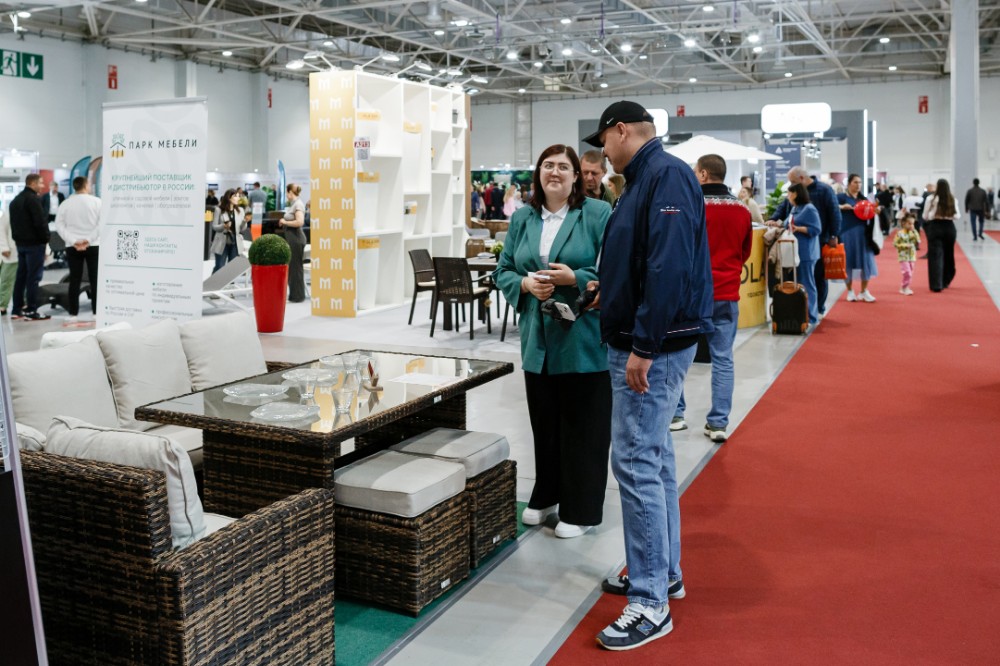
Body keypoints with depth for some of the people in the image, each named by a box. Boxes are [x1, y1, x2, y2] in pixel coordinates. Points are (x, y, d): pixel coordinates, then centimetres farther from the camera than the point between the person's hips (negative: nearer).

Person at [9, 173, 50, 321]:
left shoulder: (15, 200, 17)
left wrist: (18, 238, 17)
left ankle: (16, 310, 14)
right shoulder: (33, 199, -14)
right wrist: (46, 239, -10)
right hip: (34, 243, -9)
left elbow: (13, 223, 19)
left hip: (20, 242, 9)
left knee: (21, 276, 12)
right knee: (33, 277, -7)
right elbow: (40, 222, -20)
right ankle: (31, 311, -7)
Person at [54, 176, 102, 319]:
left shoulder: (66, 204, 2)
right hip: (93, 246, -2)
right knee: (95, 280, 2)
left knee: (74, 280, 5)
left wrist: (73, 241, -6)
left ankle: (73, 313, 5)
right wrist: (89, 240, -11)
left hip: (72, 247, 2)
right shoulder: (96, 202, -4)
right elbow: (101, 224, -11)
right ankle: (97, 312, 2)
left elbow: (59, 225, -2)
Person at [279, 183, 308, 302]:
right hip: (291, 238, 10)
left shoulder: (298, 204, -13)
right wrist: (283, 223, 7)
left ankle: (297, 296, 5)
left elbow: (300, 222, -25)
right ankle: (294, 295, 20)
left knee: (295, 267, -2)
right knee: (291, 267, 13)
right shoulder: (294, 203, 15)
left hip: (296, 239, -10)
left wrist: (285, 222, -14)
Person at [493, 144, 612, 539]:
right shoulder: (522, 219, 10)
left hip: (584, 341, -4)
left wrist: (574, 278, -20)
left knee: (583, 425, 3)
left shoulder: (598, 215, -4)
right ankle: (546, 497, 32)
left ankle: (581, 510, 16)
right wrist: (525, 284, -9)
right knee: (544, 422, 15)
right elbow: (503, 271, 11)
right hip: (539, 340, 5)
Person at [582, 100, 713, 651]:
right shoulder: (646, 178, 16)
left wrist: (643, 347, -26)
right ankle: (663, 571, 31)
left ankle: (650, 603, 1)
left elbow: (670, 266, -26)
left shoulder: (666, 176, -16)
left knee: (636, 463, -8)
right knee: (653, 456, 17)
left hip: (653, 347, -11)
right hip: (639, 341, 11)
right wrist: (610, 289, 14)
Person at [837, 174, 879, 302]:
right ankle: (850, 291, 14)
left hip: (863, 234, 4)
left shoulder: (863, 199, 14)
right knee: (848, 262, 1)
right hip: (847, 233, -4)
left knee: (866, 261, 0)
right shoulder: (841, 197, 0)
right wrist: (842, 207, -25)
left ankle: (864, 291, 10)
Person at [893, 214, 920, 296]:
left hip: (912, 257, 6)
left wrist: (914, 232, -7)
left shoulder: (913, 233, 8)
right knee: (907, 273, -15)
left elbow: (918, 242, -1)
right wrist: (905, 246, -19)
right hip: (904, 257, -6)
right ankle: (905, 288, -6)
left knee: (910, 274, 10)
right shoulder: (900, 233, -9)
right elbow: (895, 244, -10)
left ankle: (903, 288, 21)